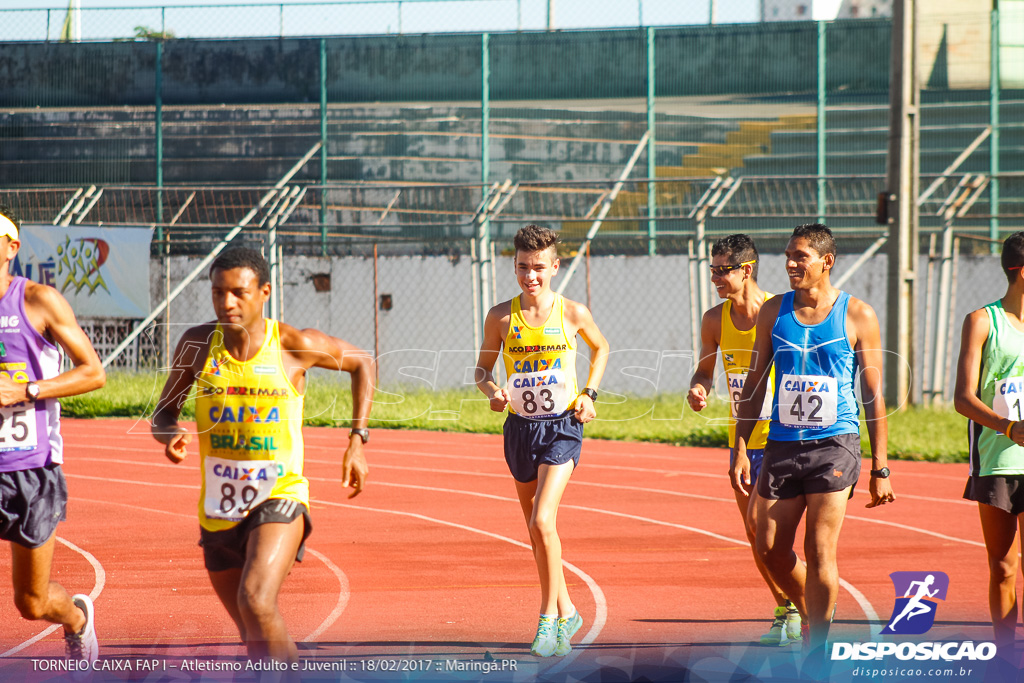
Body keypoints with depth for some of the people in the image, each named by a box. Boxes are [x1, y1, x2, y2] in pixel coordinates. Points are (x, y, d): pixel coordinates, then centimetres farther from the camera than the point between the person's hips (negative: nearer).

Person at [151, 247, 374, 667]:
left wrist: (357, 441, 2)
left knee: (256, 601, -29)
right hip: (219, 509, 4)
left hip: (279, 497, -4)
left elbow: (361, 363, 8)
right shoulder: (198, 345, -3)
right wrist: (170, 434, -17)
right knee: (255, 637, 15)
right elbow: (163, 414, 8)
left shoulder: (295, 346, -10)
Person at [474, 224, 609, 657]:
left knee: (542, 521, -19)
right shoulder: (501, 317, -3)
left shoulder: (572, 313, -5)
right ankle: (567, 613, 30)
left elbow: (600, 348, 15)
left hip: (562, 426, -3)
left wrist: (590, 394, 3)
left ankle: (548, 618, -8)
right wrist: (492, 391, -13)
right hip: (521, 426, 3)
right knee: (536, 530, 13)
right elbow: (482, 369, 9)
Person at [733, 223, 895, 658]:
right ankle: (812, 615, 28)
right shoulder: (773, 312, 6)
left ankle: (816, 651, -1)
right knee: (770, 549, 3)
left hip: (834, 444, -4)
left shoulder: (857, 316, -2)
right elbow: (755, 383, 13)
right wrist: (740, 448, 5)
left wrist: (880, 468, -2)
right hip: (782, 443, 4)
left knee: (820, 552, -8)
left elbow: (874, 395, 1)